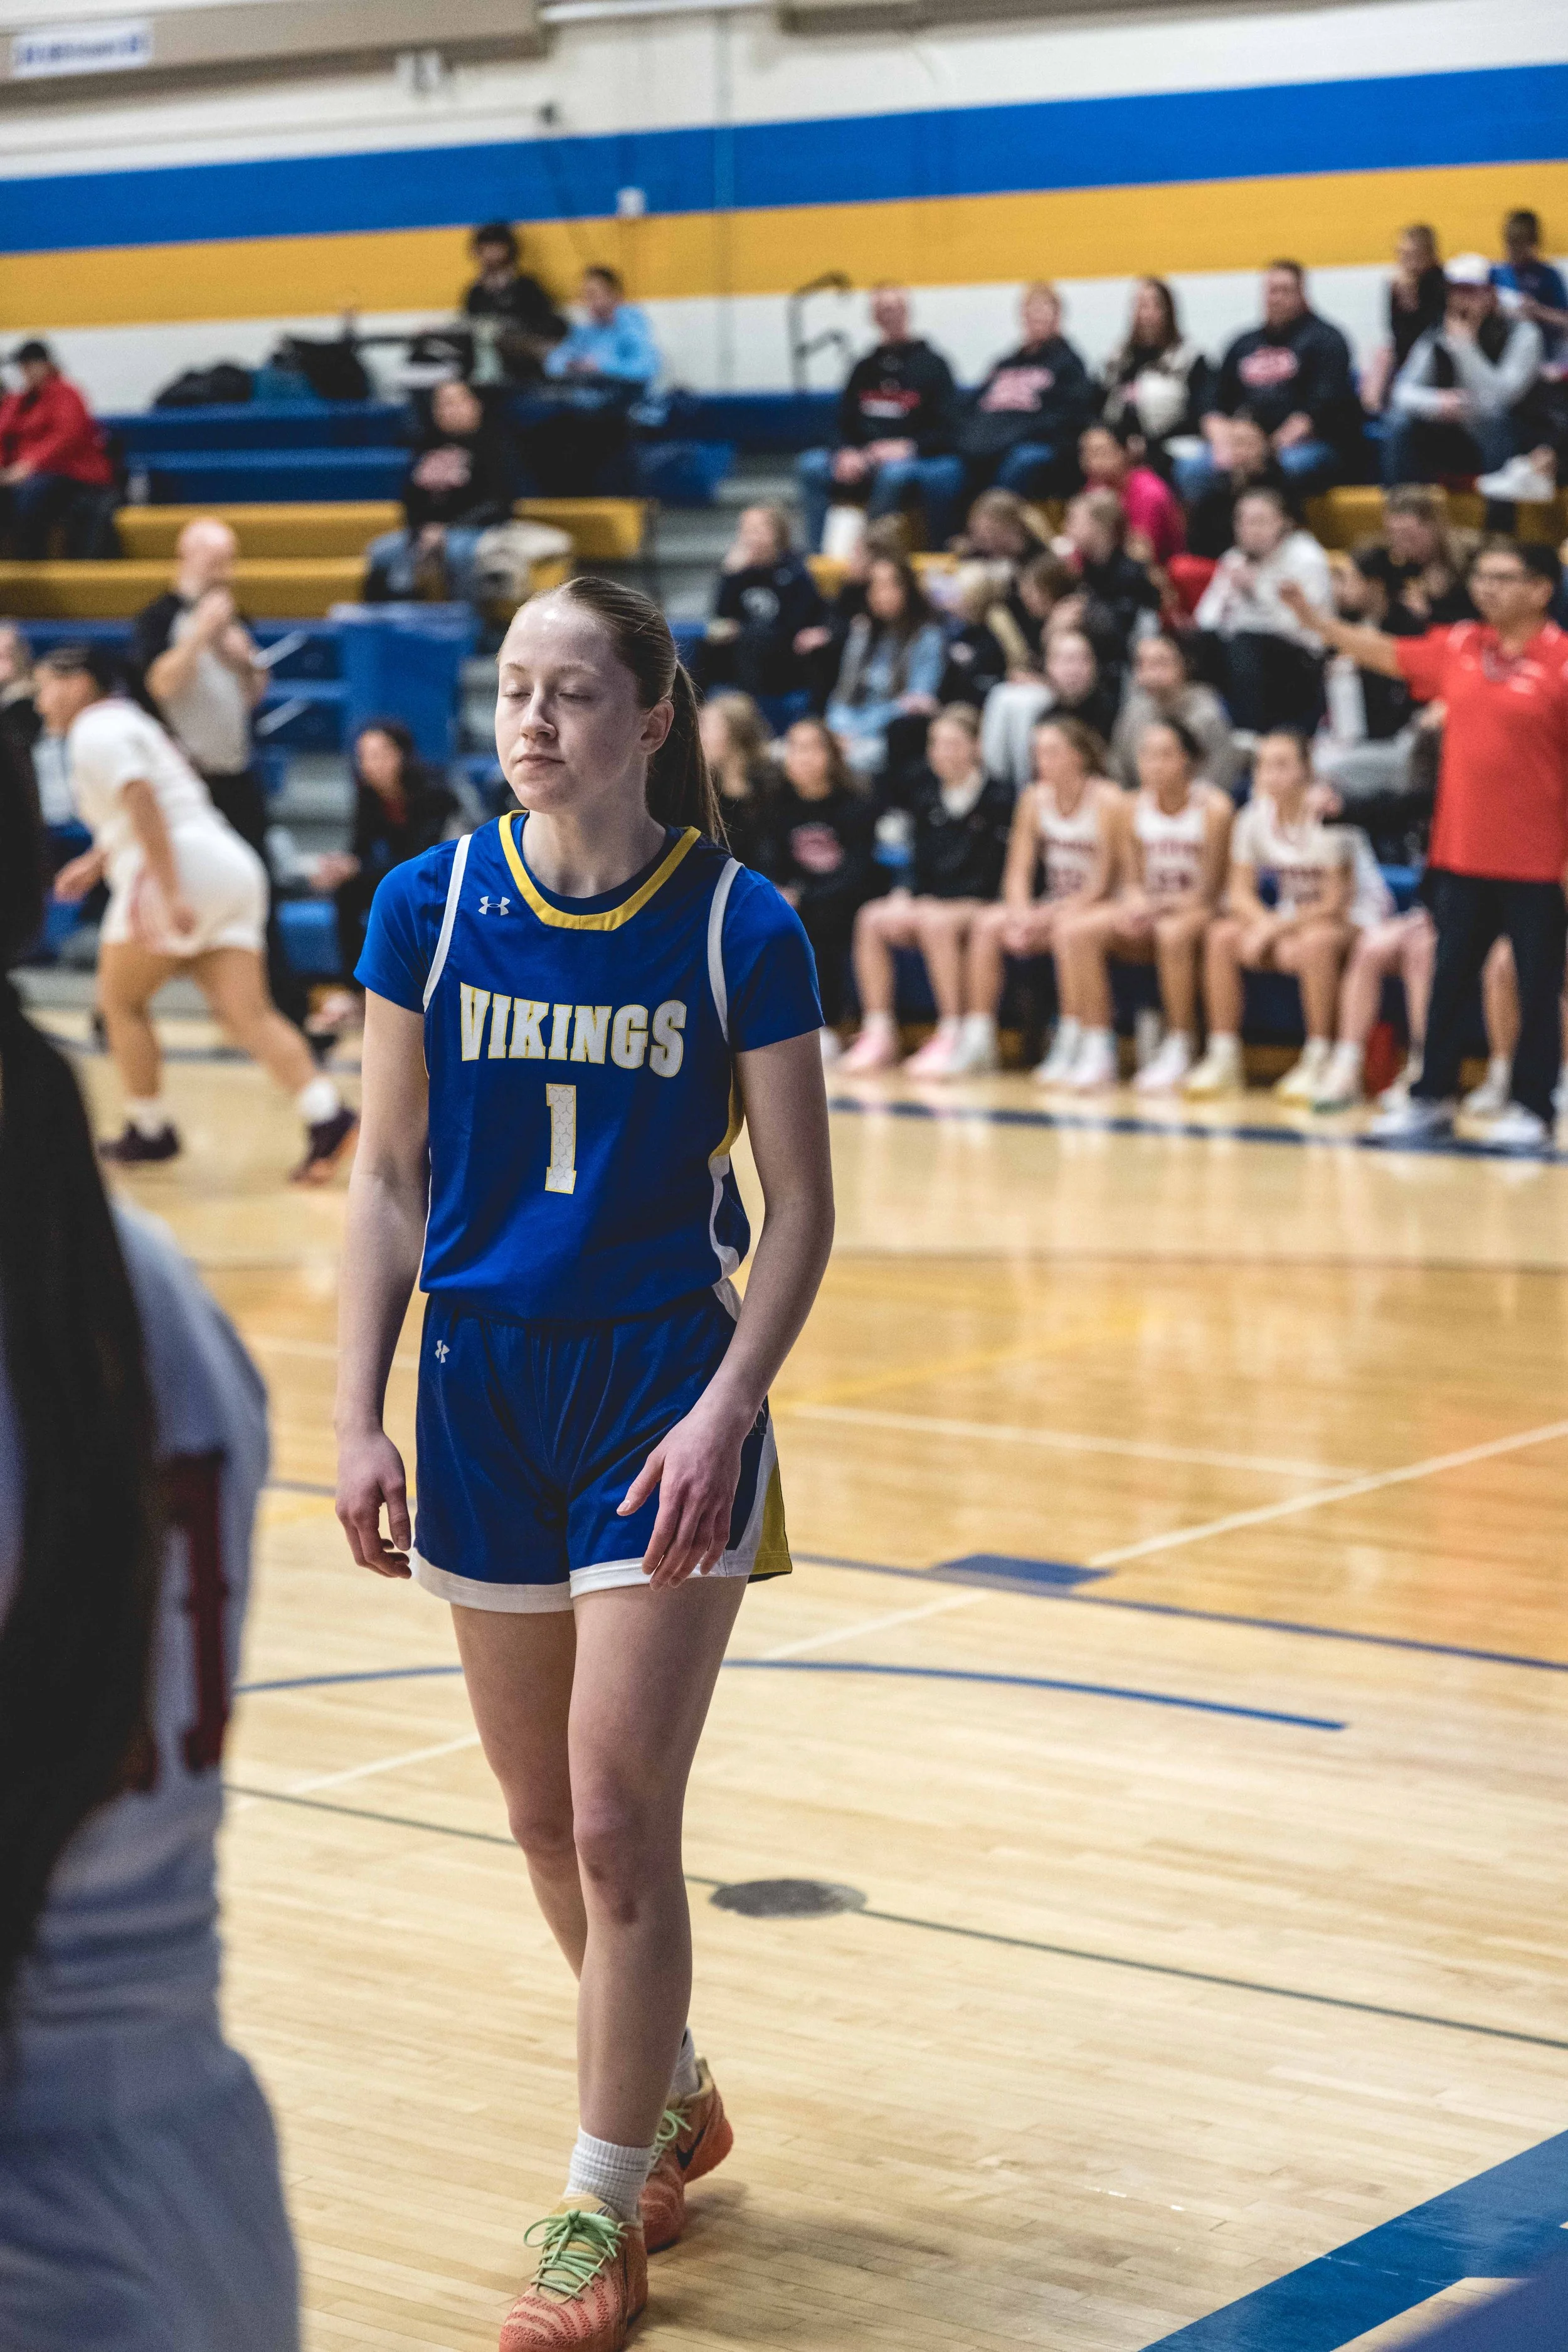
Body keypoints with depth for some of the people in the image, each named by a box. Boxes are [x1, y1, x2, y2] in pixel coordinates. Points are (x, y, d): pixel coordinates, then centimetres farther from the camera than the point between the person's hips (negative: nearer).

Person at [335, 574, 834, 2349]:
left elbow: (801, 1208, -5)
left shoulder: (739, 926, -8)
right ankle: (674, 2098, 38)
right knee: (543, 1818, 13)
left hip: (667, 1394, -3)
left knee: (618, 1821, -7)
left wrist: (723, 1413, -16)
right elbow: (390, 1177, 4)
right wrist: (360, 1417, -1)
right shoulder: (430, 906, -1)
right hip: (484, 1390, 4)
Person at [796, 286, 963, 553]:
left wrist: (908, 447, -20)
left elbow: (947, 433, -3)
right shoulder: (864, 368, 17)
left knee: (894, 473, -39)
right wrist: (848, 453, -8)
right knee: (812, 465, -21)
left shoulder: (931, 365, 4)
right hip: (862, 461, 4)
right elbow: (845, 425, 15)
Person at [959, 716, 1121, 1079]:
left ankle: (1071, 1045, -32)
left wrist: (1047, 916, -21)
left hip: (1094, 910, -5)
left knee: (1067, 928, -36)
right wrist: (1022, 914, -17)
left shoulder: (1107, 801, -11)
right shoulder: (1035, 798, 6)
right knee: (988, 923, -18)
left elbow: (1103, 884, -14)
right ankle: (977, 1040, -20)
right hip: (1049, 909, 5)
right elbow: (1018, 873, 4)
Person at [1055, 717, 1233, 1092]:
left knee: (1172, 933, -40)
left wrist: (1159, 906, -26)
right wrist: (1136, 903, -18)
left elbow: (1209, 891, -13)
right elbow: (1132, 881, 6)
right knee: (1078, 932, -20)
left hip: (1195, 910, -5)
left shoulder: (1213, 808, -11)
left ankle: (1179, 1051, -25)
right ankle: (1097, 1050, -19)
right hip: (1150, 913, 5)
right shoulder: (1135, 808, 4)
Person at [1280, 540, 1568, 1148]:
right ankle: (1432, 1098, 21)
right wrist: (1313, 617, 10)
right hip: (1460, 854, 5)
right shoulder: (1458, 647, 6)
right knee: (1448, 982, 11)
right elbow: (1383, 653, 18)